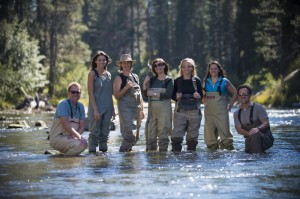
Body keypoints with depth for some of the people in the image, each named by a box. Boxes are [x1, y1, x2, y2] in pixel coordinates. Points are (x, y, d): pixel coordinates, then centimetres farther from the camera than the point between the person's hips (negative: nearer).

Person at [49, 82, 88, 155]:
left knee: (85, 144, -19)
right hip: (58, 138, -7)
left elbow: (82, 126, 5)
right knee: (79, 144, -28)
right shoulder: (63, 104, -13)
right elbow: (65, 125, -22)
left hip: (71, 137, 7)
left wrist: (74, 135, -16)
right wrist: (79, 137, -25)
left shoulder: (80, 106, 9)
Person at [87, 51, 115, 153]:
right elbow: (90, 92, -10)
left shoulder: (108, 74, 12)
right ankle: (92, 151, 2)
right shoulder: (92, 73, -5)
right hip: (96, 107, -5)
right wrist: (95, 109, -16)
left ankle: (103, 150, 13)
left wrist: (112, 109, 12)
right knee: (95, 131, -4)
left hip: (107, 107, 6)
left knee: (105, 132, 7)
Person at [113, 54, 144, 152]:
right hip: (125, 108, -6)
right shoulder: (119, 78, -2)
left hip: (136, 108, 6)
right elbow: (116, 96, -7)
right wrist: (126, 87, -20)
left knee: (136, 136, 7)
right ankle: (123, 151, -5)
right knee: (130, 134, -17)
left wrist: (142, 109, 17)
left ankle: (128, 149, 20)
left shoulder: (135, 77, 16)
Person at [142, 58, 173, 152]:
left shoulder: (169, 80, 2)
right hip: (152, 108, 4)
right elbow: (146, 94, 11)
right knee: (150, 132, 2)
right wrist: (144, 84, -1)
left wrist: (154, 94, -10)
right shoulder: (152, 80, 14)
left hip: (164, 108, -4)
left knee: (163, 131, -6)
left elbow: (168, 95, -11)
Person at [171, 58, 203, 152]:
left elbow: (202, 95, 9)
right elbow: (172, 95, 12)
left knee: (193, 135, 4)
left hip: (194, 110, 0)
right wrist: (176, 96, -10)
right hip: (180, 110, 0)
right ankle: (175, 152, -7)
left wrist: (198, 96, -13)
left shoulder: (196, 80, 8)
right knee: (177, 134, -11)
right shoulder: (177, 81, 10)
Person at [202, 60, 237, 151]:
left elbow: (235, 93, 7)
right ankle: (212, 149, 11)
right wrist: (205, 102, 9)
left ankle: (229, 149, -11)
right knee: (210, 133, 4)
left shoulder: (224, 81, 3)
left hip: (221, 111, -3)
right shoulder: (206, 82, 12)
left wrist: (230, 105, 1)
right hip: (208, 111, 3)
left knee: (224, 132, -12)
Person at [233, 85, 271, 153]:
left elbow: (266, 123, -10)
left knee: (255, 136, -36)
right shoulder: (237, 113, 11)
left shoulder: (258, 107, -2)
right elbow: (239, 129, -1)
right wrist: (249, 133, -22)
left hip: (263, 137, -5)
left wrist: (258, 128, -33)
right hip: (249, 139, 5)